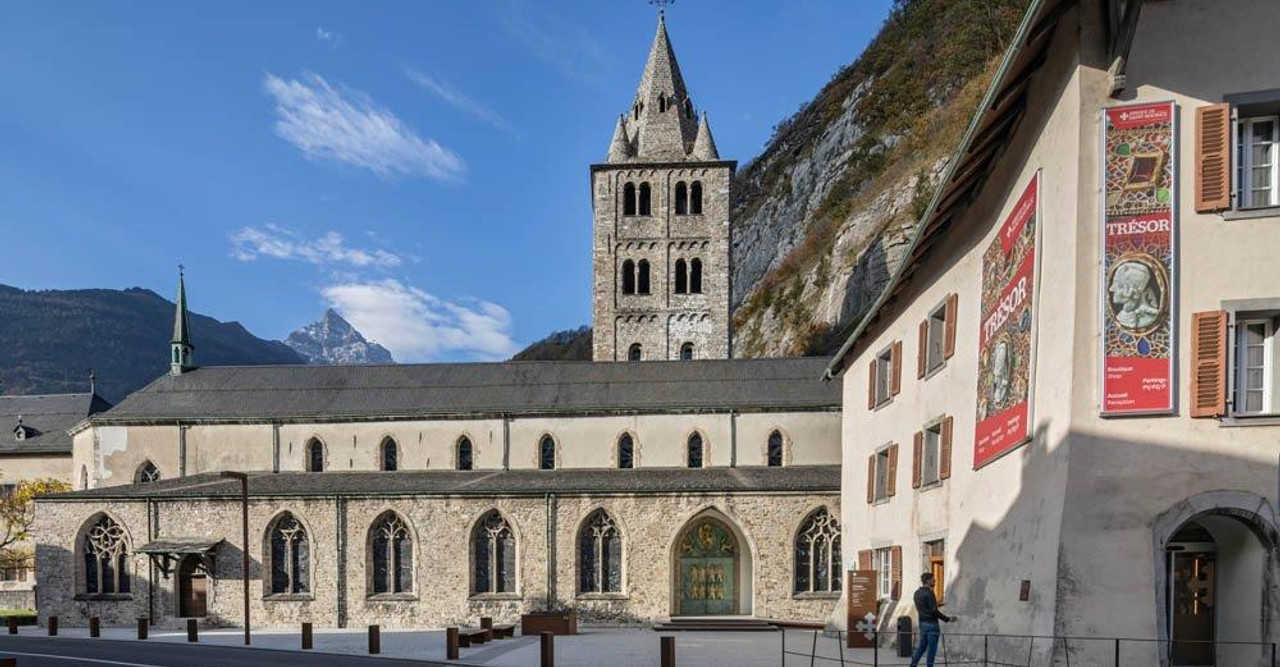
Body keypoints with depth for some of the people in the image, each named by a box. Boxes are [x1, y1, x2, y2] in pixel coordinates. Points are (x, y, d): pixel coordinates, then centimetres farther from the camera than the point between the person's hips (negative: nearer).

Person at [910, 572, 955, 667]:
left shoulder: (917, 593, 10)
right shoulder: (929, 593, -17)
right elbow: (934, 611, -20)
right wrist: (947, 619, -13)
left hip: (922, 623, 8)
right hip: (931, 623, -8)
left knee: (922, 645, 14)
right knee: (932, 648, 0)